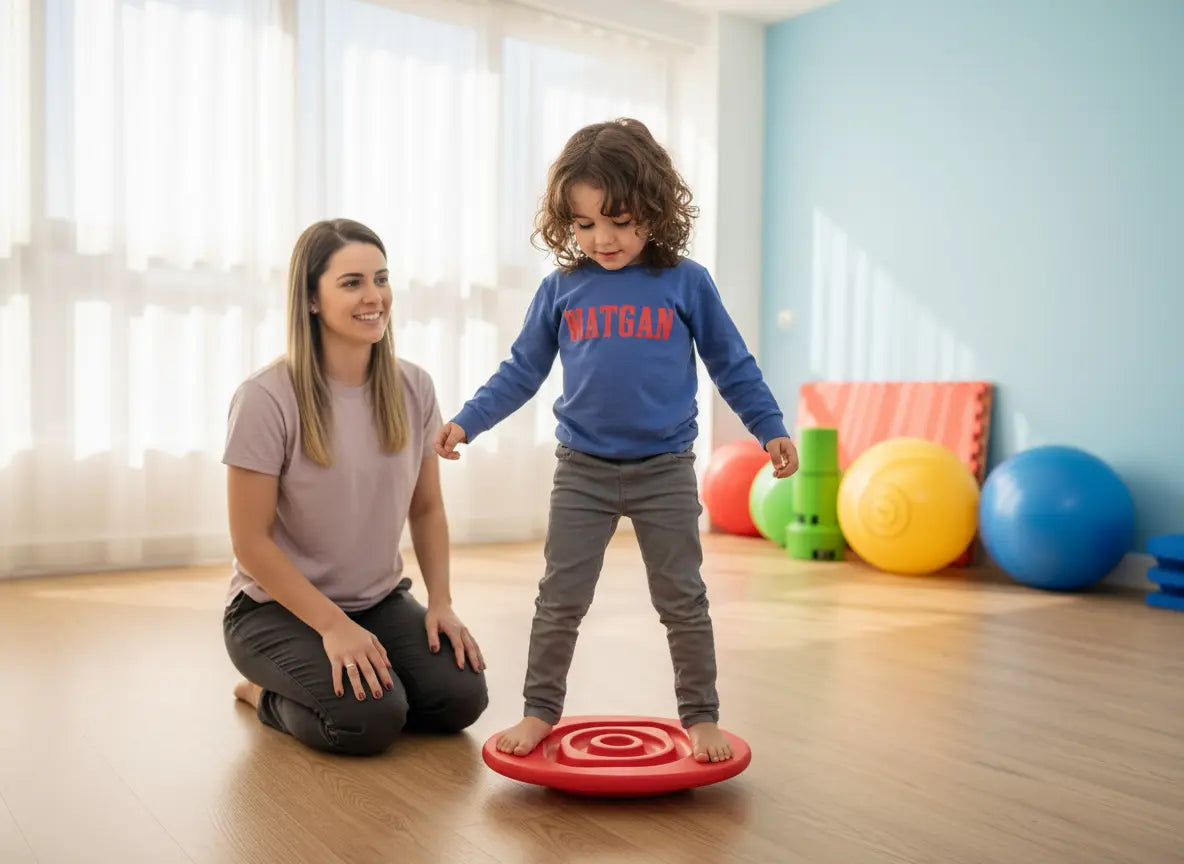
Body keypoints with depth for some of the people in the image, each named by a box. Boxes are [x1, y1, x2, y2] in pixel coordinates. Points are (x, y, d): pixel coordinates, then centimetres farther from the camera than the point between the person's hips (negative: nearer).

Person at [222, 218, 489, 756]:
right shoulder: (267, 400, -19)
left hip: (380, 602, 5)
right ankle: (268, 694, 6)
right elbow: (251, 542, -16)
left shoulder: (413, 389, -4)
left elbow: (426, 509, 5)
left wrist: (440, 603, -6)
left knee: (462, 697, -15)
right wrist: (332, 624, -19)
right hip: (278, 606, -5)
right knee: (370, 718, -26)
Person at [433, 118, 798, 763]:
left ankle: (701, 717, 23)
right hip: (582, 470, 1)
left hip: (665, 471, -1)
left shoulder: (686, 283, -3)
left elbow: (732, 366, 5)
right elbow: (521, 371, 8)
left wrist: (770, 429, 3)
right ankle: (539, 712, 23)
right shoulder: (562, 288, 1)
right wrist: (466, 422, 2)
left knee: (683, 601, 8)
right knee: (559, 601, 7)